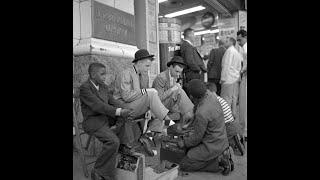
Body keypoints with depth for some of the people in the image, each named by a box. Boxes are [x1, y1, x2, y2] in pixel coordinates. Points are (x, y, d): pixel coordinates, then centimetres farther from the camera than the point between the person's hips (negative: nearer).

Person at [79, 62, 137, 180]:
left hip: (107, 118, 8)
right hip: (93, 121, -8)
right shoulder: (84, 88, -13)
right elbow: (98, 105, -24)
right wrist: (119, 112, -32)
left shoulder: (103, 87, 12)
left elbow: (112, 101, 7)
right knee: (113, 141, -28)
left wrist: (124, 110, -13)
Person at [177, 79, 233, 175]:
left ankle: (219, 162, -2)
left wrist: (184, 143, -2)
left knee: (184, 165, 0)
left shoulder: (202, 113, -31)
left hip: (212, 146, -9)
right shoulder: (211, 95, -7)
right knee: (189, 150, 25)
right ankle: (222, 155, 14)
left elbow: (197, 138, -18)